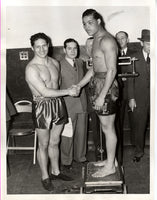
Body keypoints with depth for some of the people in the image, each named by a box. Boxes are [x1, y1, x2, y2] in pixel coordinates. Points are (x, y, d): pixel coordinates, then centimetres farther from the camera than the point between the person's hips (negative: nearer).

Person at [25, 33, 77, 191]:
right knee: (44, 145, 7)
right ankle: (45, 177, 24)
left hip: (58, 104, 6)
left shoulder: (55, 63, 6)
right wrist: (68, 91, -16)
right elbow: (45, 92, -20)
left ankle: (55, 171, 35)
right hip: (42, 106, -6)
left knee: (55, 142, 18)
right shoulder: (31, 68, -16)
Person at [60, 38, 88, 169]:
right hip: (67, 105, -5)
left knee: (81, 132, 14)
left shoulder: (80, 63, 8)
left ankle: (80, 157, 33)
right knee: (67, 134, 4)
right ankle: (66, 161, 22)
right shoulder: (59, 66, -11)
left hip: (82, 104, 5)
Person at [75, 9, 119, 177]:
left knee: (108, 128, 2)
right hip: (97, 84, 9)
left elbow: (112, 71, -21)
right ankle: (110, 159, 32)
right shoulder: (97, 39, 14)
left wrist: (102, 96, -21)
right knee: (106, 127, 17)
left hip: (106, 86, -9)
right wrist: (79, 85, 16)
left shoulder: (107, 41, -17)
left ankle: (110, 166, 16)